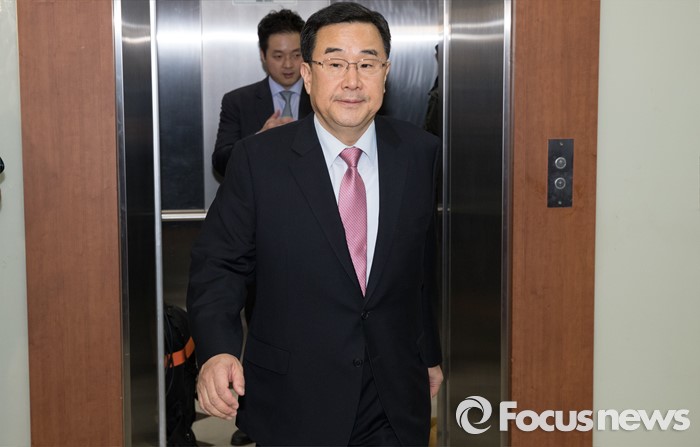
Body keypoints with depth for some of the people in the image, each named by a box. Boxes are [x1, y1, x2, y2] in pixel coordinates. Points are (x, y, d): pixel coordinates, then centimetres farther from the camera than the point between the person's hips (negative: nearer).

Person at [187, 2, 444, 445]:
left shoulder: (423, 154, -3)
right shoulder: (258, 159, -9)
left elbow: (434, 264, 8)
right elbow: (219, 263, -5)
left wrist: (432, 354, 16)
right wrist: (217, 349, -22)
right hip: (293, 402, -1)